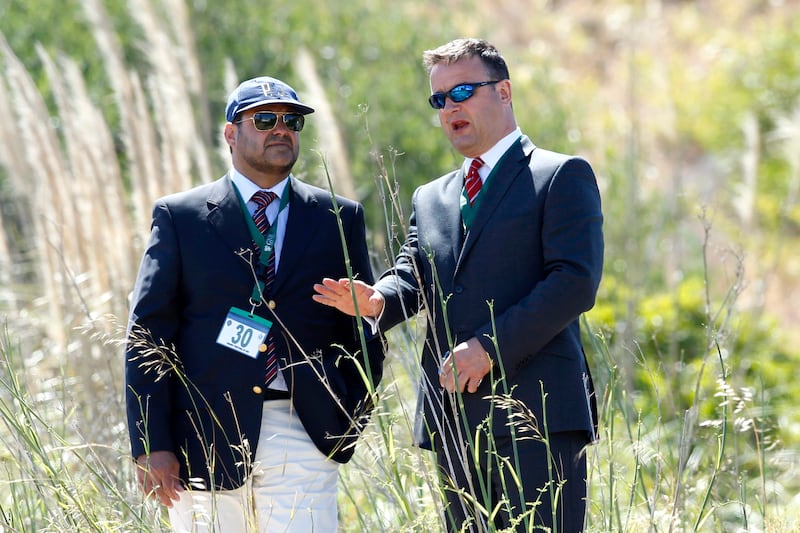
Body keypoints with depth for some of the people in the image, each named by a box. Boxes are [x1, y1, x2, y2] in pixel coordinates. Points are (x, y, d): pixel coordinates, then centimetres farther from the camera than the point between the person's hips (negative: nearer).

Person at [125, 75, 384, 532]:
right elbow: (148, 336, 2)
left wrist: (349, 421, 2)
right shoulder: (180, 217, 6)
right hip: (206, 439, 0)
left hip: (303, 436, 1)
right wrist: (152, 446, -6)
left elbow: (365, 326, 14)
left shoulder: (340, 219, 11)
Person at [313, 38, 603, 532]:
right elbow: (412, 277, 14)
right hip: (455, 420, 6)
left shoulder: (562, 176, 2)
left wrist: (490, 347, -16)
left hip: (537, 414, -6)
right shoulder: (430, 199, 24)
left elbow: (576, 282, -10)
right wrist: (377, 301, -11)